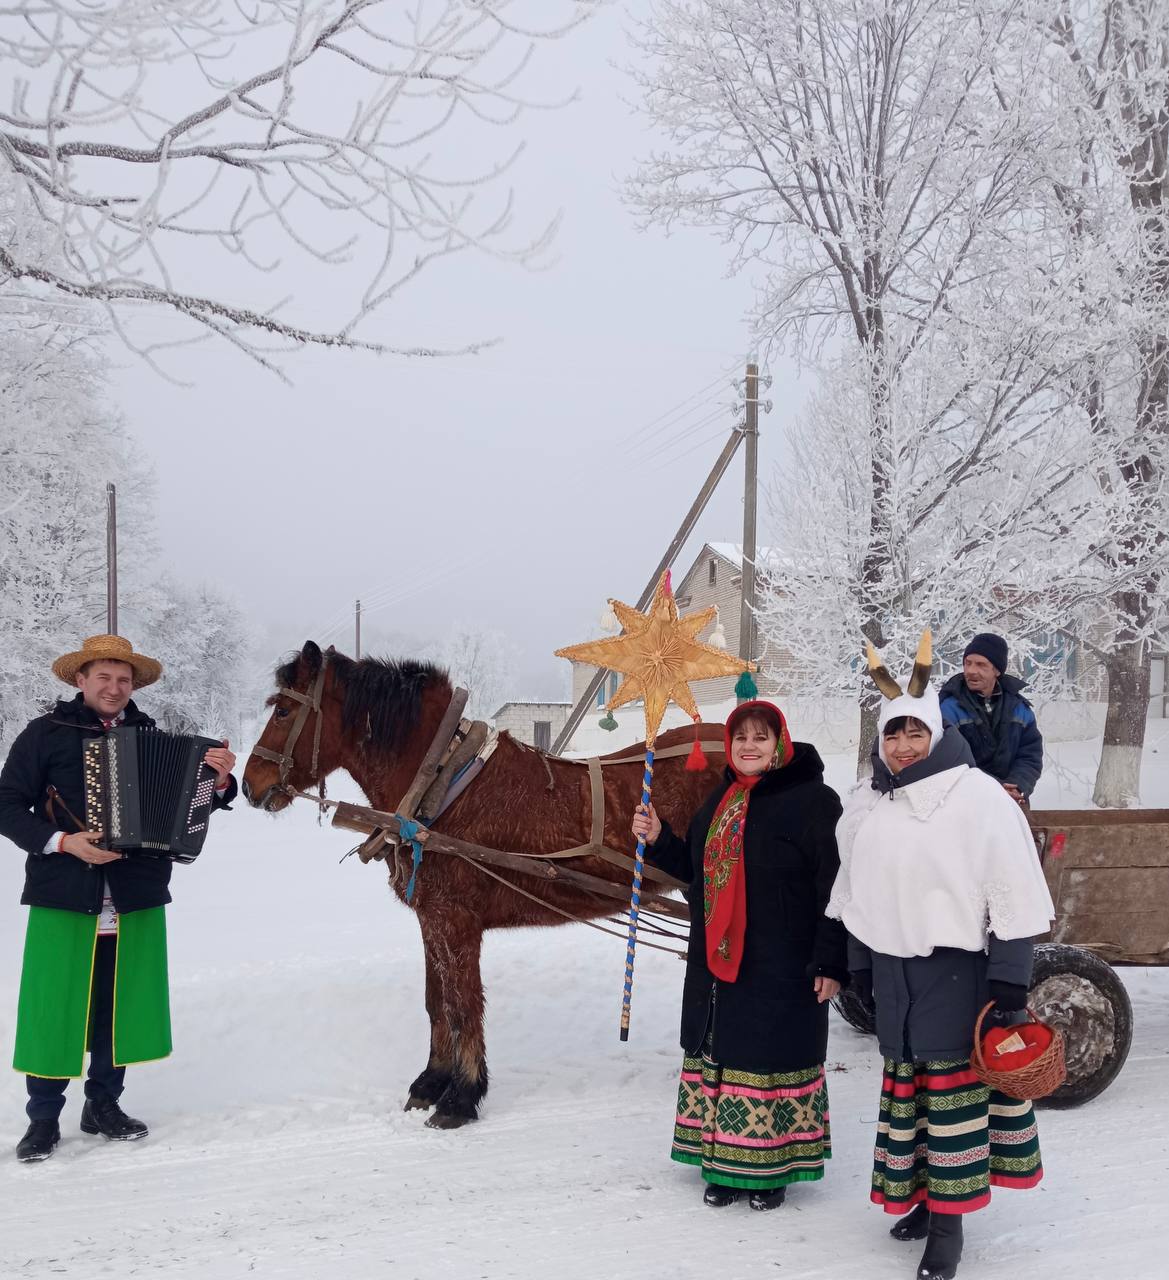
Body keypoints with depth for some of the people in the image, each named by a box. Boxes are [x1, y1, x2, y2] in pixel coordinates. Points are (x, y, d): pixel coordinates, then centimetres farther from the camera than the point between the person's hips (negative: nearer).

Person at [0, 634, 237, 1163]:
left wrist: (219, 782, -14)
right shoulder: (46, 734, 0)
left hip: (137, 898, 3)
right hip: (63, 895, -3)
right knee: (54, 1005, 0)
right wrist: (63, 842, -17)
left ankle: (103, 1104, 27)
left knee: (123, 1003, 11)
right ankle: (43, 1117, 14)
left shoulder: (152, 737, 7)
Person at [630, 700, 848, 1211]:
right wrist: (659, 841, 6)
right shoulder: (720, 799, 12)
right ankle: (724, 1165, 23)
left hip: (781, 970, -7)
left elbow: (836, 888, -14)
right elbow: (698, 870, 22)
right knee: (718, 1054, 11)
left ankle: (771, 1168, 17)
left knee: (772, 1058, 1)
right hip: (715, 963, 7)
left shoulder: (813, 801, -11)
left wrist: (831, 961, -17)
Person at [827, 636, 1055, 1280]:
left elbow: (1014, 893, -11)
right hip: (892, 968, 6)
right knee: (905, 1082, 12)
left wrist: (1010, 976, -12)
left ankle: (948, 1220, 6)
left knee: (953, 1084, -3)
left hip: (956, 967, -6)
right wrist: (859, 961, 16)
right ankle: (923, 1195, 26)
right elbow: (854, 889, 16)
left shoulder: (979, 797, -12)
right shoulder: (865, 804, 6)